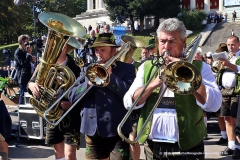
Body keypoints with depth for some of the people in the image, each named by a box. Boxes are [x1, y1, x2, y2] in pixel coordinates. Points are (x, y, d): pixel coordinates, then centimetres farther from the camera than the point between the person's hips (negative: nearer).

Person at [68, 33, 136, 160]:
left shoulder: (127, 69, 1)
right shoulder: (88, 69, 11)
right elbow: (72, 97, 4)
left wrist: (111, 76, -14)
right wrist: (89, 83, -11)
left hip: (117, 130, -4)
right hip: (92, 130, 4)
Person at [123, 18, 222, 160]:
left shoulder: (199, 67, 0)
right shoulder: (146, 67, 8)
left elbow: (214, 104, -13)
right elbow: (129, 103, -2)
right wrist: (154, 83, -16)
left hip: (187, 147, -2)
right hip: (153, 146, 3)